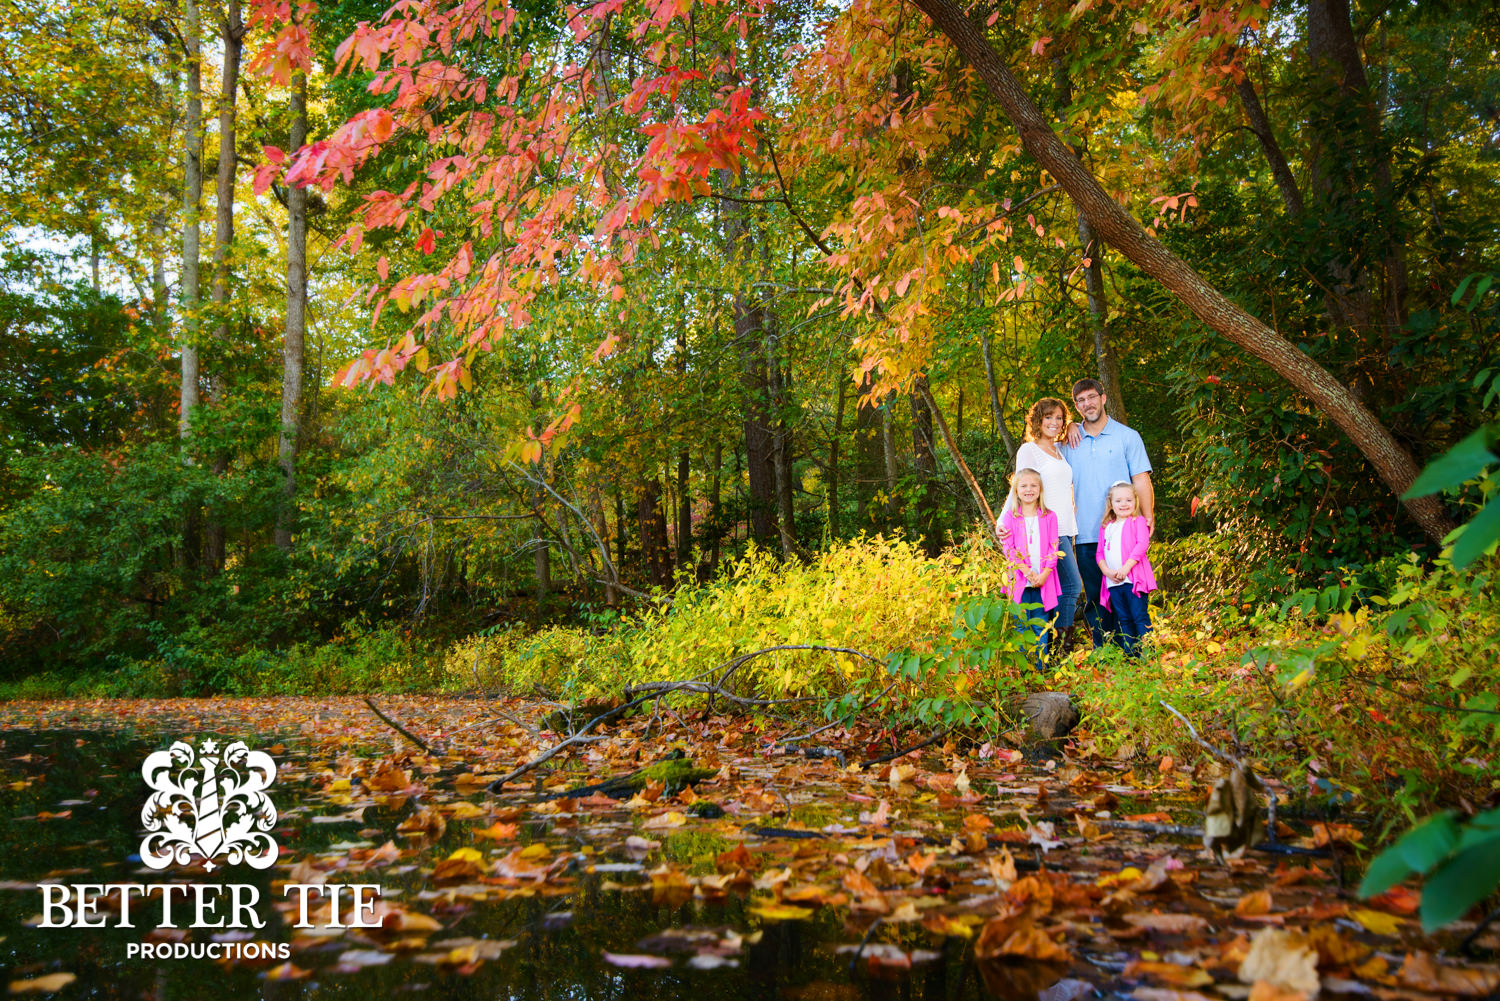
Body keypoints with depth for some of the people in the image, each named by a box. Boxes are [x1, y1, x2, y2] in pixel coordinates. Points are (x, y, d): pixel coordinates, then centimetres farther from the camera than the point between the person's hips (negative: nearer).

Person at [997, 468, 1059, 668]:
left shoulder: (1049, 517, 7)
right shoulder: (1010, 518, 4)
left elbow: (1053, 548, 2)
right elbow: (1009, 549, -1)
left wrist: (1044, 574, -11)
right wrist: (1026, 571, -13)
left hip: (1043, 581, 1)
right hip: (1020, 581, -1)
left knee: (1041, 626, 3)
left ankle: (1040, 667, 10)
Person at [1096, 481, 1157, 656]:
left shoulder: (1138, 522, 3)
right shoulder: (1106, 527, 17)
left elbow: (1142, 545, -10)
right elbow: (1100, 553, 13)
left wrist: (1126, 567, -19)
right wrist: (1107, 571, -5)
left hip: (1134, 579, -5)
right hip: (1113, 582, 5)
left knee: (1140, 617, -7)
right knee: (1123, 620, 9)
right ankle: (1129, 654, 13)